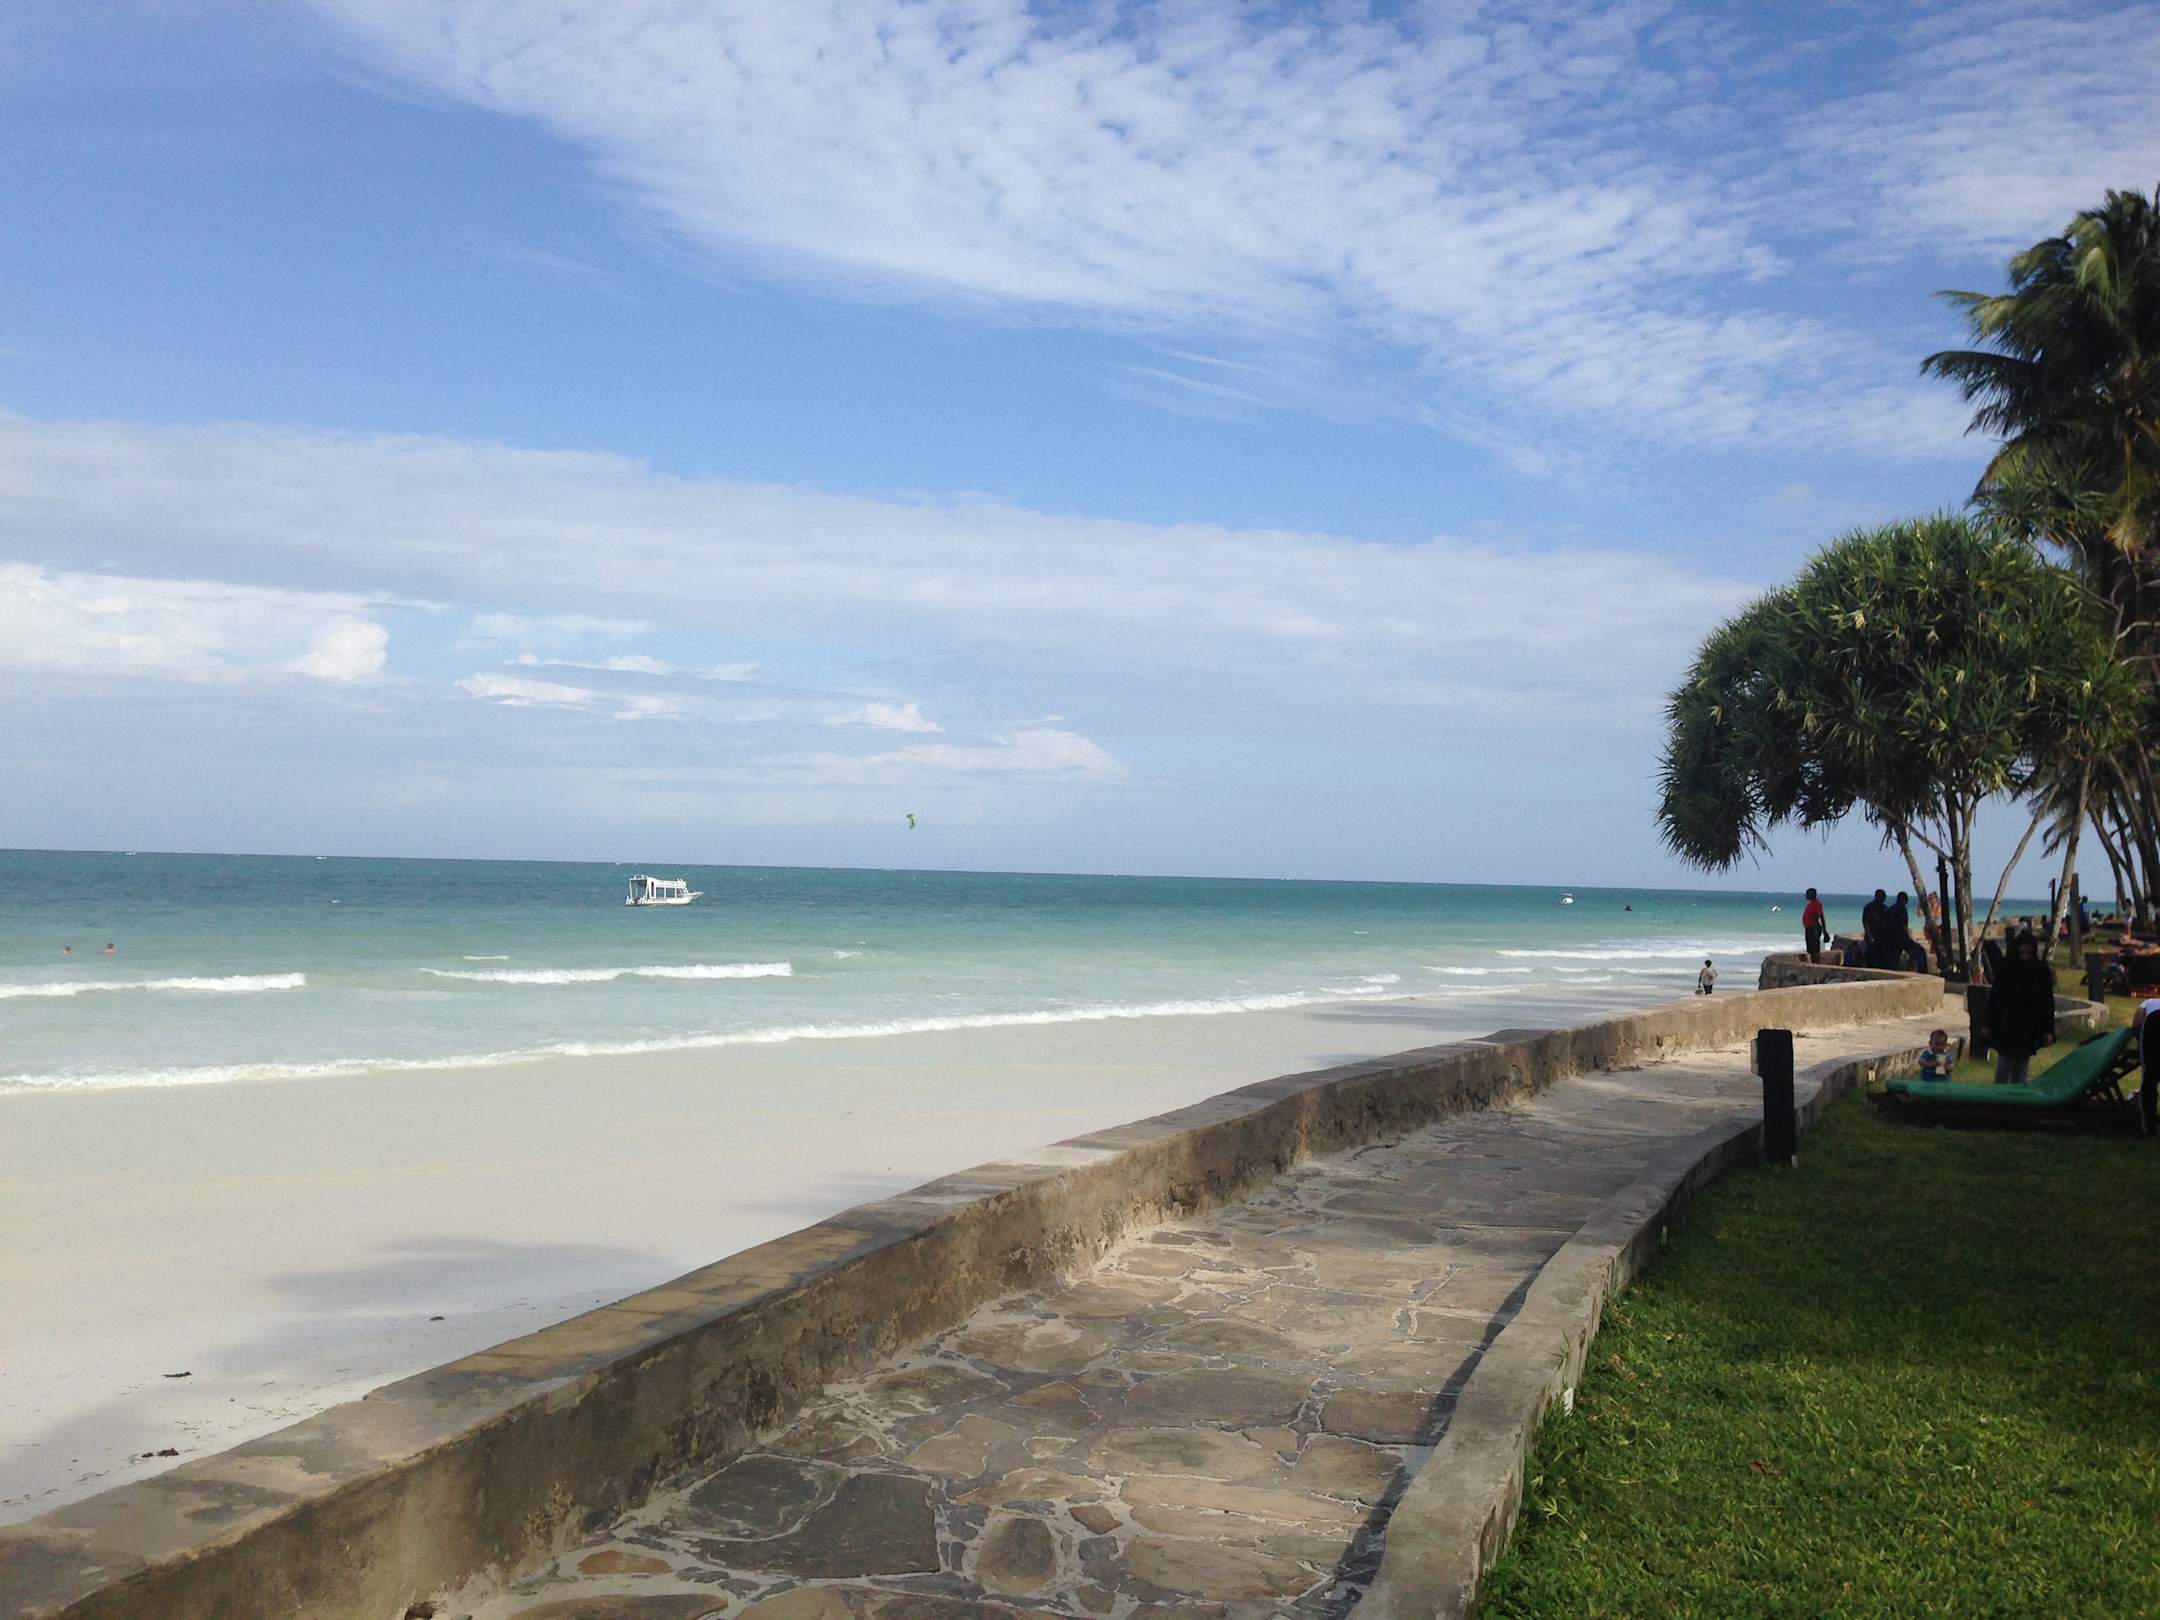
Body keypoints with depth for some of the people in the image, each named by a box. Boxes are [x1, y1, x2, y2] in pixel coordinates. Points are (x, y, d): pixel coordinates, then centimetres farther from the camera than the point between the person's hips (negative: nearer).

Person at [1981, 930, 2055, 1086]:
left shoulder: (2041, 971, -3)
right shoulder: (2006, 968, -4)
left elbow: (2048, 1002, 1)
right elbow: (1994, 997, 0)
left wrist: (2048, 1030, -2)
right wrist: (1988, 1024, -1)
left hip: (2030, 1030, 1)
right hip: (2006, 1027, -1)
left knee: (2022, 1068, 7)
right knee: (2004, 1064, -1)